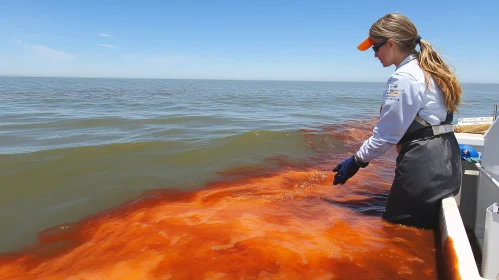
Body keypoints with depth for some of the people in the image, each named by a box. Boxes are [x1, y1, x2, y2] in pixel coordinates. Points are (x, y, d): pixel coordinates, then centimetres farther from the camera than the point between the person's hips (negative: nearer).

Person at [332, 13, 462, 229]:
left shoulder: (404, 78, -16)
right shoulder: (427, 70, 14)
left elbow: (386, 133, -15)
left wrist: (356, 161, -5)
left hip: (423, 164, -10)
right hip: (443, 159, 10)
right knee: (421, 233, 17)